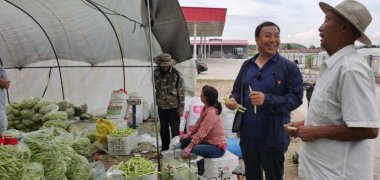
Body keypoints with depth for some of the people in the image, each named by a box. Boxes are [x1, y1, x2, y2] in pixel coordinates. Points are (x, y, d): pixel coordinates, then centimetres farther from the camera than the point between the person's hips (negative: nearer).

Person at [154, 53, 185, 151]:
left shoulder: (176, 74, -12)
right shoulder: (156, 73, 1)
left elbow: (181, 91, -10)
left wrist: (181, 107, -11)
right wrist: (157, 101, 14)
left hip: (173, 107, -5)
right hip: (161, 106, 5)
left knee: (175, 129, 2)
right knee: (163, 129, 16)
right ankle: (164, 148, 32)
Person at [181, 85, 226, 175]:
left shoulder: (211, 113, -27)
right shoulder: (205, 108, 0)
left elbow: (201, 133, -32)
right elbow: (198, 123, 10)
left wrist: (189, 148, -35)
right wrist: (189, 134, -2)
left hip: (217, 147, -9)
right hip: (208, 141, 10)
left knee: (194, 150, -32)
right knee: (184, 141, 7)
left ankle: (200, 173, -8)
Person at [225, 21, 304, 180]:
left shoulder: (289, 67, -8)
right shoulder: (247, 65, 7)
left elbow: (295, 98, -15)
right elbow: (237, 90, 14)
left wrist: (267, 99, -29)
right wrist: (233, 99, -9)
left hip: (273, 137, -4)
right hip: (247, 134, 5)